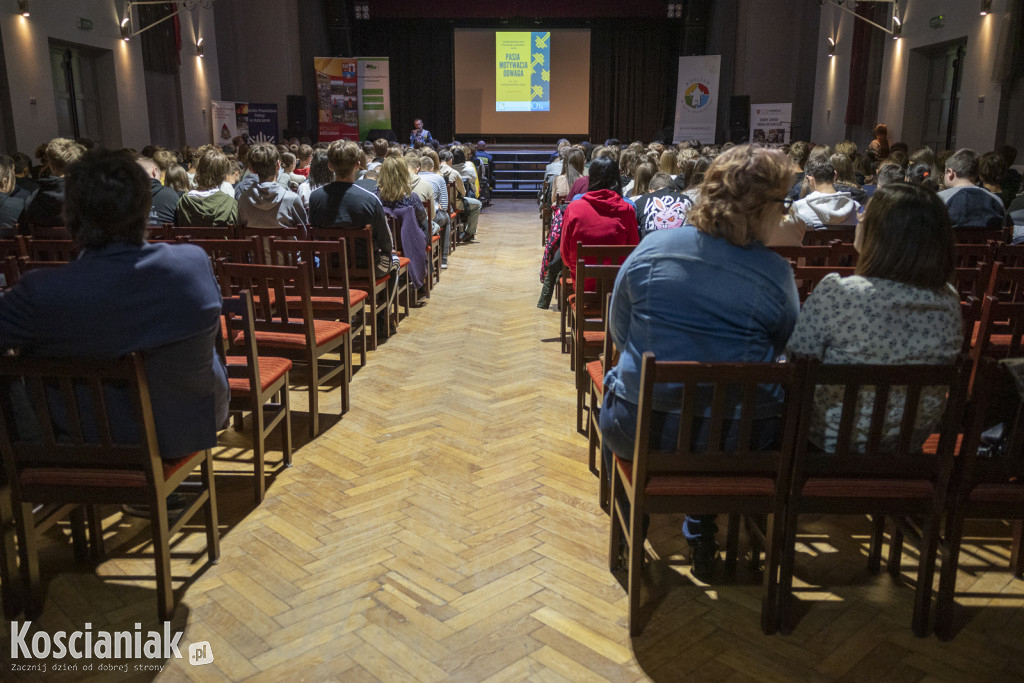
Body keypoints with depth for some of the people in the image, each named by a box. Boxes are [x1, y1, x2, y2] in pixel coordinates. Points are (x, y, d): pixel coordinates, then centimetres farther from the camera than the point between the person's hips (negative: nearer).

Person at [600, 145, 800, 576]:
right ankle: (702, 524, 39)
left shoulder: (653, 247, -6)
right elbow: (784, 352, 5)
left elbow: (618, 331, 4)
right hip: (736, 442, 1)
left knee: (614, 384, 32)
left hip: (642, 431, 0)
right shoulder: (776, 273, -8)